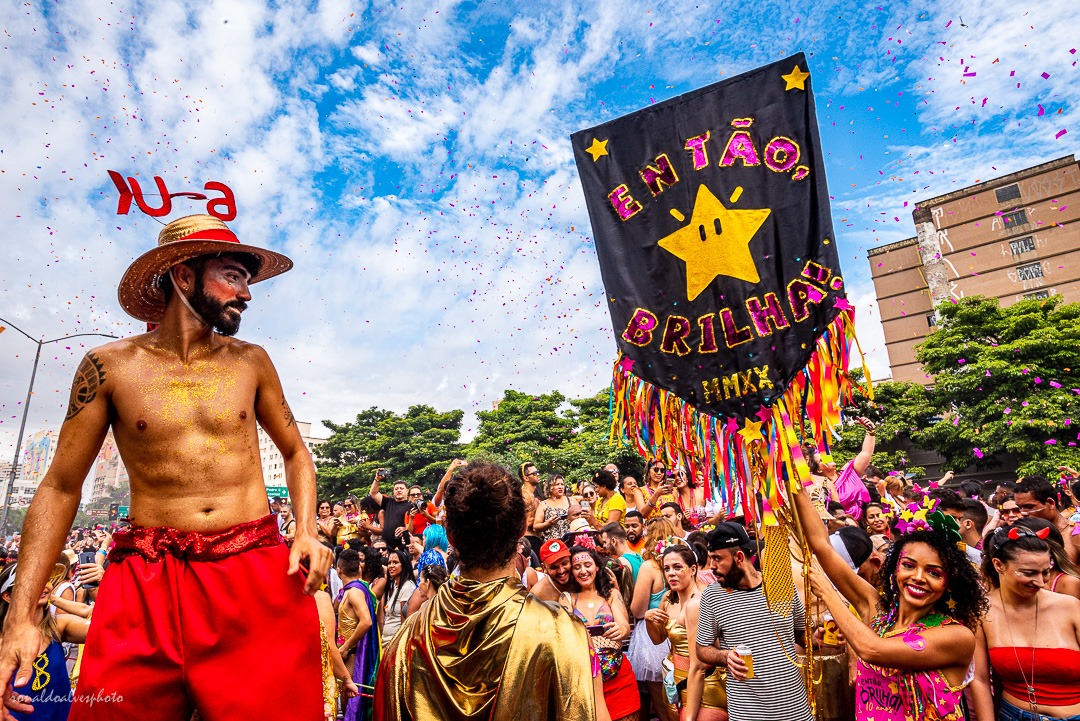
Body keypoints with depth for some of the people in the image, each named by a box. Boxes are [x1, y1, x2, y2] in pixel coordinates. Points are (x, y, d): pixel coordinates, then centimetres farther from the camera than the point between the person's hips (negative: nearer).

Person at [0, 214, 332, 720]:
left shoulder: (251, 362, 5)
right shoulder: (110, 366, 0)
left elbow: (295, 454, 14)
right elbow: (60, 488, 3)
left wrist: (307, 531, -2)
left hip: (257, 575, 1)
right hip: (146, 580, -1)